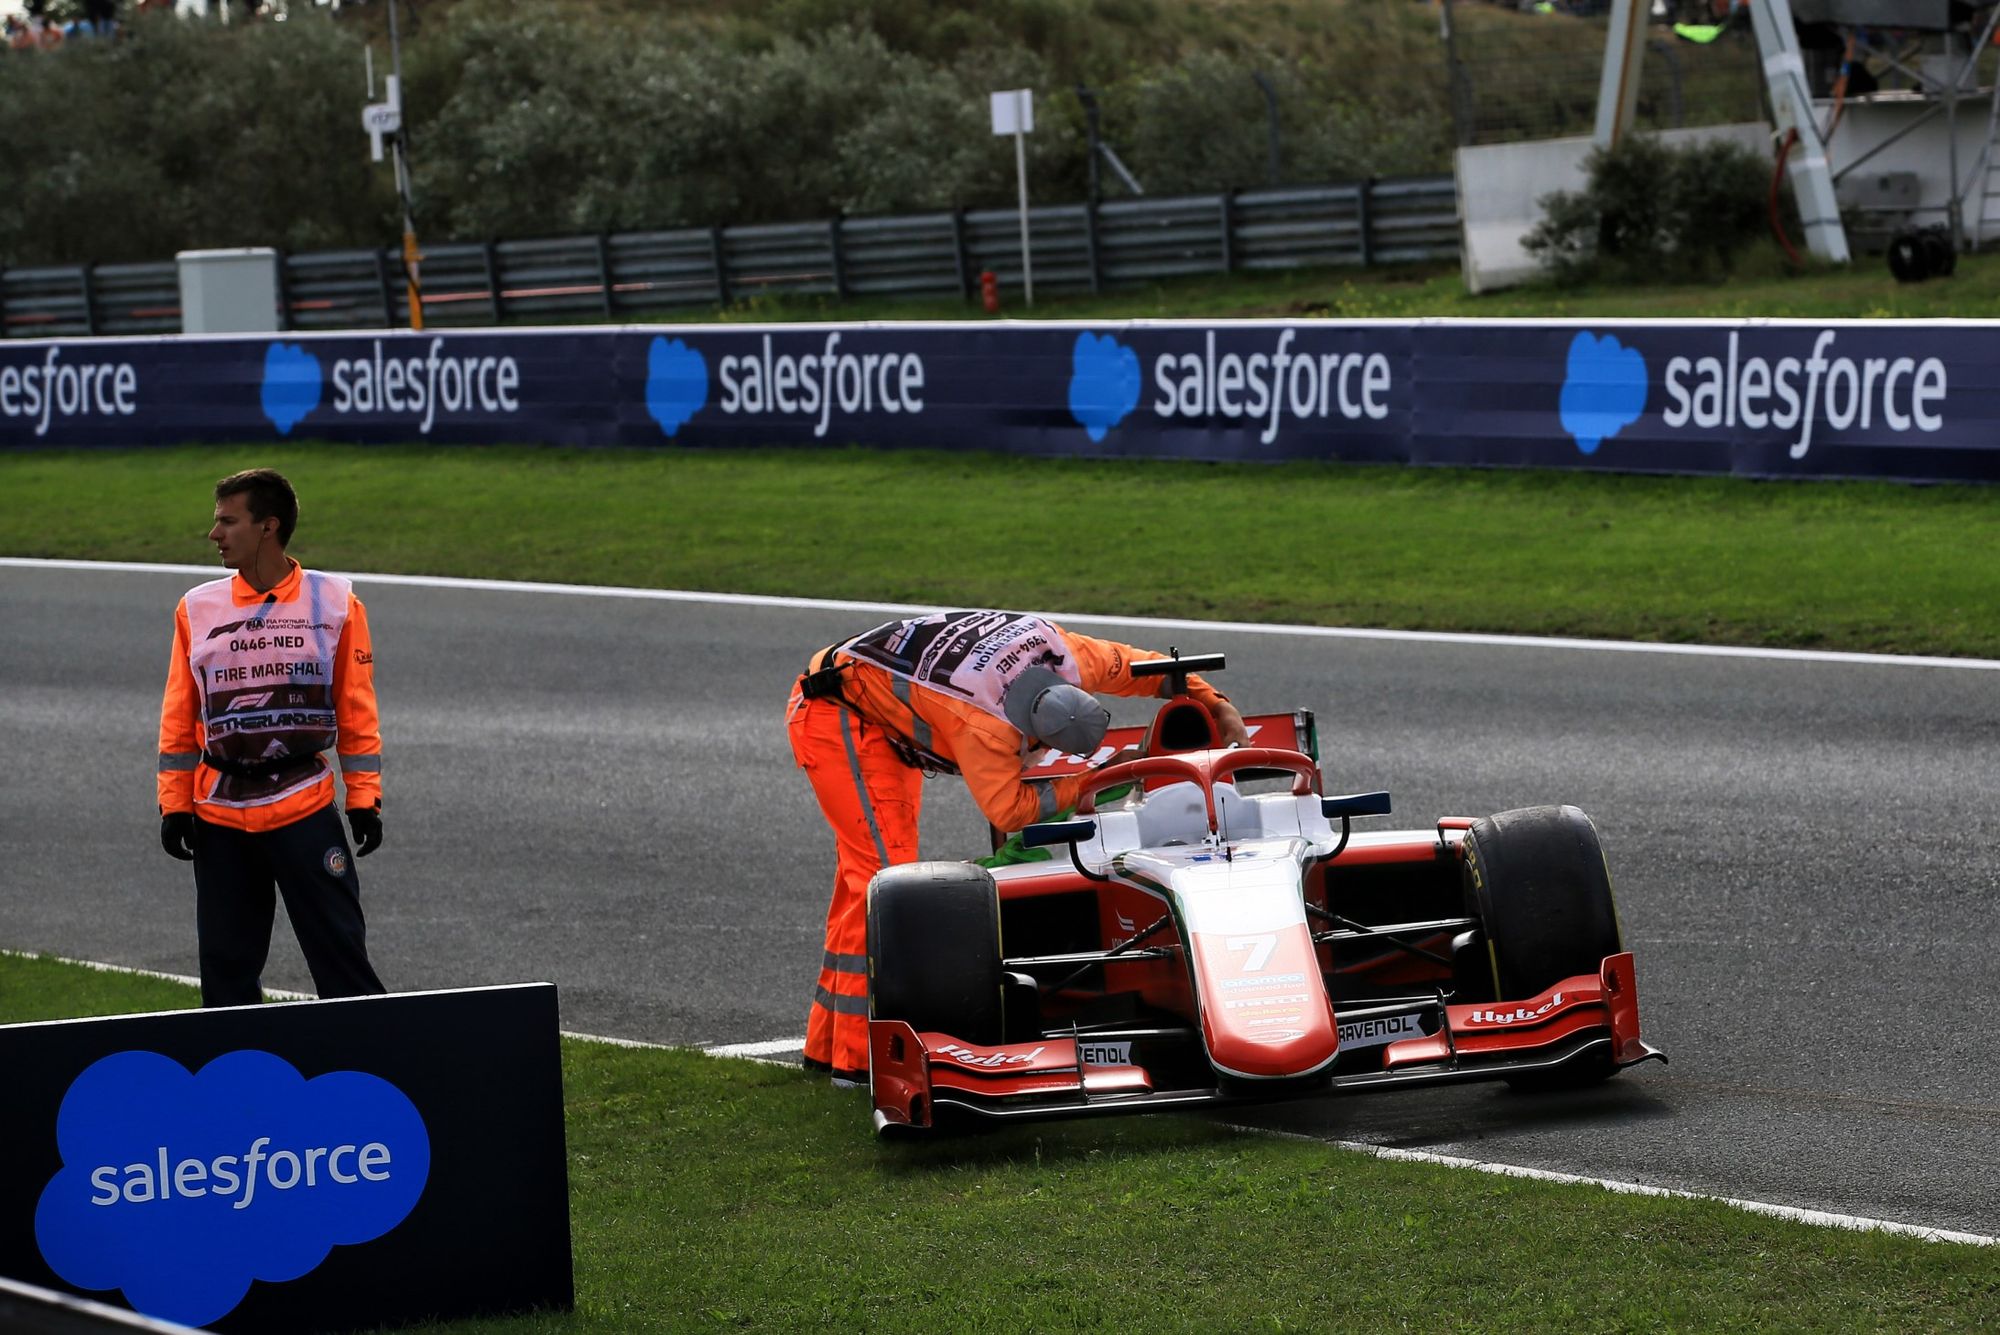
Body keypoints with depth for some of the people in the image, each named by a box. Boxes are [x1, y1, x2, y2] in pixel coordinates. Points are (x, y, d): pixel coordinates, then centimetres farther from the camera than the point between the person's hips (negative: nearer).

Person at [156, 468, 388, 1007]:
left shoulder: (335, 603, 0)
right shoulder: (198, 608, 6)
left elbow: (357, 710, 3)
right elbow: (179, 718, 10)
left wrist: (364, 799, -1)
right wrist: (174, 804, 5)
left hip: (305, 808, -3)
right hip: (218, 816, 3)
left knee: (340, 953, -3)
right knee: (225, 966, 6)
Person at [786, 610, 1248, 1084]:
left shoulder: (1062, 653, -14)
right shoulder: (985, 727, -34)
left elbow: (1136, 665, 5)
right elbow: (1008, 810, -21)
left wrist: (1217, 705, 6)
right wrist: (1091, 781, -14)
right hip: (838, 720, -10)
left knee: (866, 869, 12)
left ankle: (830, 1041, 19)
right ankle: (858, 1056, -16)